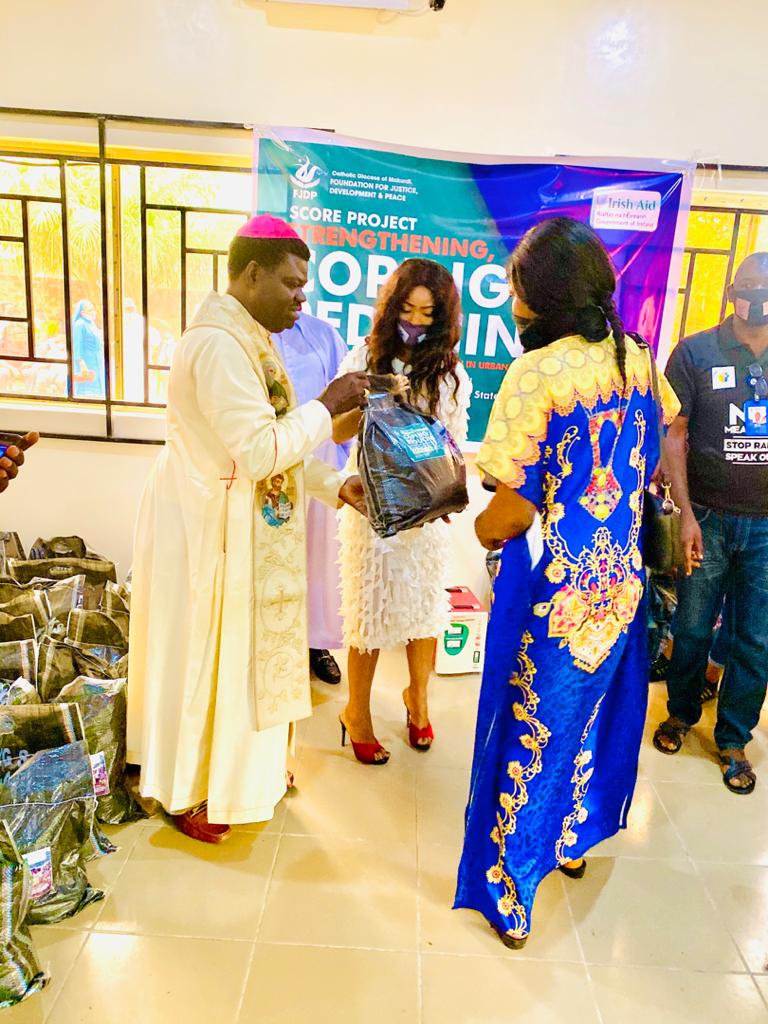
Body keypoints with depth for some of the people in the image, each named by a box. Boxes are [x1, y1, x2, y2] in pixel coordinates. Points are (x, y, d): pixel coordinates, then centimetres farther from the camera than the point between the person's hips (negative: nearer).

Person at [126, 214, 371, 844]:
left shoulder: (247, 339, 11)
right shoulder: (218, 343, -21)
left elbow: (272, 446, 12)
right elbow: (258, 451, -29)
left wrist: (336, 485, 1)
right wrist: (329, 404, -19)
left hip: (247, 528, 10)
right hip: (213, 530, -9)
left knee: (243, 651, 19)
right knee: (209, 655, 6)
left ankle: (245, 766, 39)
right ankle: (189, 792, 28)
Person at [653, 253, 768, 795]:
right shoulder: (696, 353, -4)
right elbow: (674, 437, -5)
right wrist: (687, 515, -10)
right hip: (710, 519, -2)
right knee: (693, 628, 12)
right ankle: (682, 713, 36)